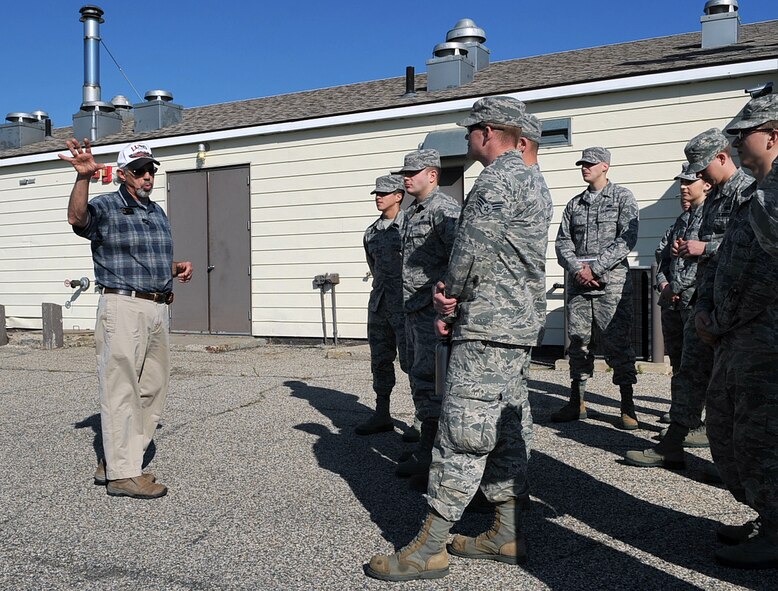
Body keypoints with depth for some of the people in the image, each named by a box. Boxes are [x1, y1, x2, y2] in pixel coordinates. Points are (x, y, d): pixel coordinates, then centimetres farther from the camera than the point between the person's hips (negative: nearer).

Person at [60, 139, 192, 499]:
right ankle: (123, 474, 3)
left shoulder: (158, 213, 19)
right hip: (123, 307, -8)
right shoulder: (106, 207, -4)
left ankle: (114, 461, 25)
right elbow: (77, 219, -26)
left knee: (152, 389, 13)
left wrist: (179, 268, 9)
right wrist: (83, 178, -40)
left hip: (158, 310, 8)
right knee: (122, 390, -4)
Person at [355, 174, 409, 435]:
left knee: (410, 361, -5)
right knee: (380, 360, 10)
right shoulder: (372, 232, 13)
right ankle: (382, 415, 20)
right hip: (379, 303, 7)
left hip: (405, 305, -7)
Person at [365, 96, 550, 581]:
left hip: (487, 328, -11)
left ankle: (430, 549, -2)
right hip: (521, 324, 11)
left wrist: (451, 300, 1)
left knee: (463, 433, -8)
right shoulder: (530, 180, 20)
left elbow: (472, 251, -17)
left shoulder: (496, 180, -12)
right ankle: (508, 537, 21)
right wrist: (458, 302, 13)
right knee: (504, 431, 13)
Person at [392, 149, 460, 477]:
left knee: (427, 378, -9)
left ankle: (428, 454, -3)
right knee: (419, 375, 15)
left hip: (434, 308, -10)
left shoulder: (444, 209, -12)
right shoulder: (411, 213, 18)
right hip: (413, 308, 10)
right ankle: (427, 444, 26)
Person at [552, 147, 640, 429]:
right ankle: (577, 402, 15)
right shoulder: (574, 204, 17)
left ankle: (627, 407, 4)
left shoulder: (622, 197, 4)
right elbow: (562, 241, 11)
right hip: (578, 281, 5)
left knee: (618, 342, -3)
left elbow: (627, 238, -7)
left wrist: (595, 268, -13)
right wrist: (576, 269, -7)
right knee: (577, 340, 7)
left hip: (611, 281, -4)